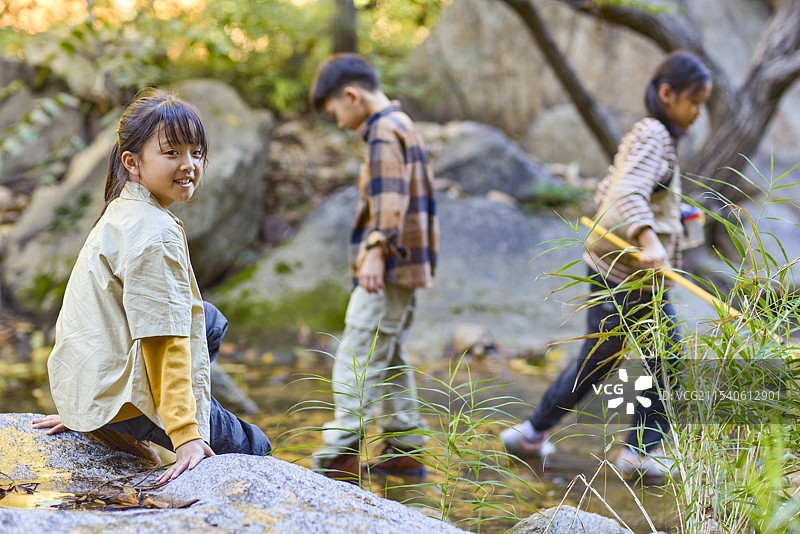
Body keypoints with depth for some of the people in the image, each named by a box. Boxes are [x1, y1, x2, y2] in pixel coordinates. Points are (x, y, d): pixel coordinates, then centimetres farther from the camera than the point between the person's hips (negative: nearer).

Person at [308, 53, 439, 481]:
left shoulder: (384, 132, -12)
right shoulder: (403, 127, 20)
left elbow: (390, 199, -25)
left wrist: (376, 251, -33)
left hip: (389, 270, -11)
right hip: (406, 268, 11)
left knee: (356, 360, -10)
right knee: (388, 358, 15)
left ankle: (340, 455, -10)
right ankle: (404, 449, 20)